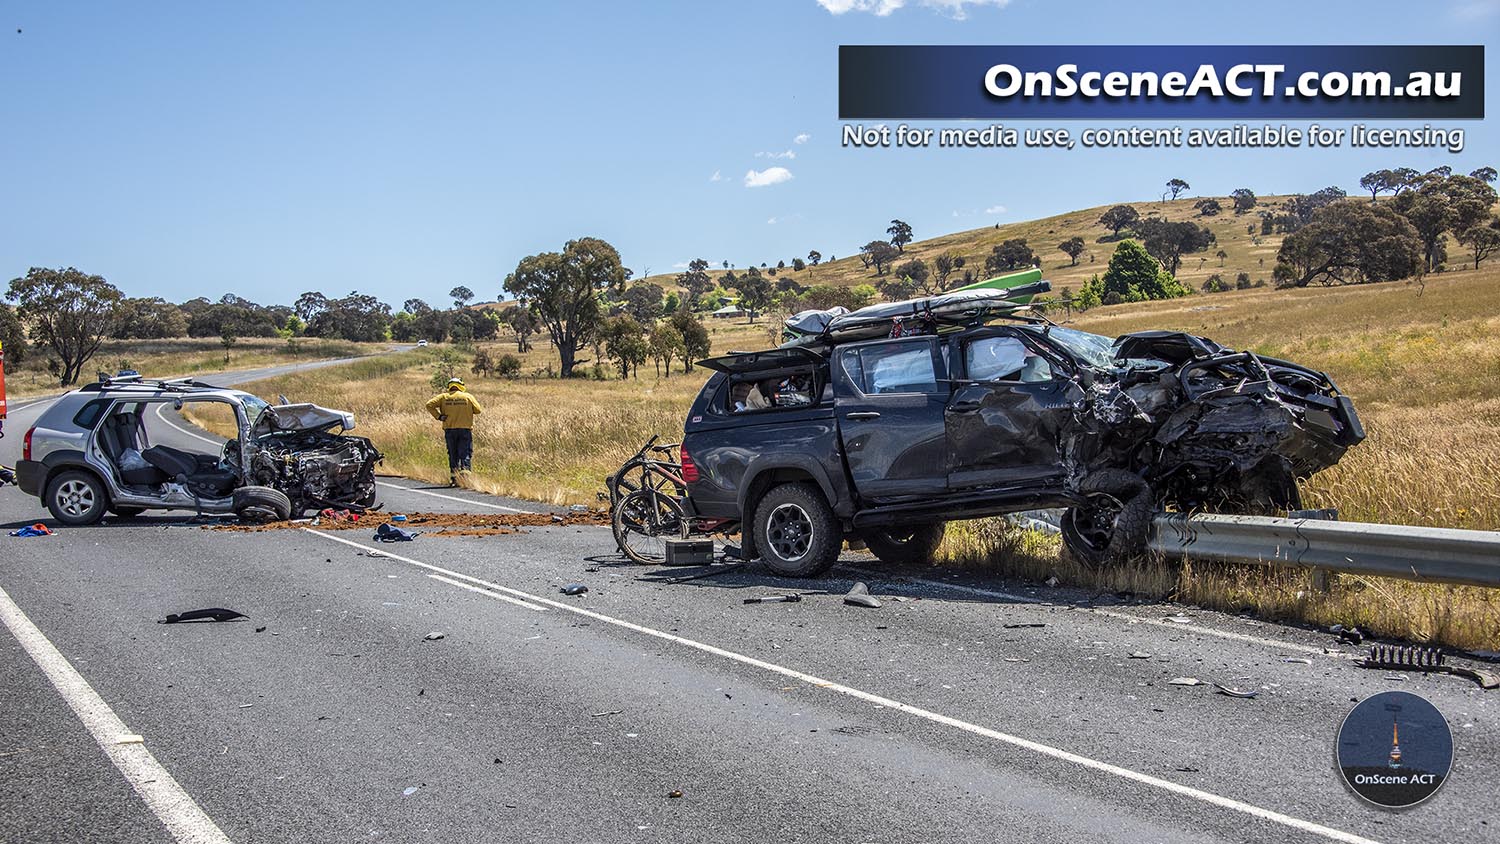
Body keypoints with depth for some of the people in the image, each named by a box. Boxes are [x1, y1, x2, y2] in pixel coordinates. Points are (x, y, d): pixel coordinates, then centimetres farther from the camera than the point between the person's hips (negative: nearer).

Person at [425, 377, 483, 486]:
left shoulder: (444, 397, 5)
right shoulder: (468, 396, 1)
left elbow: (429, 404, -4)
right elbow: (478, 410, 2)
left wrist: (438, 416, -1)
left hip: (449, 430, 2)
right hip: (465, 429, -2)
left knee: (453, 455, 9)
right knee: (466, 454, 1)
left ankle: (453, 478, 9)